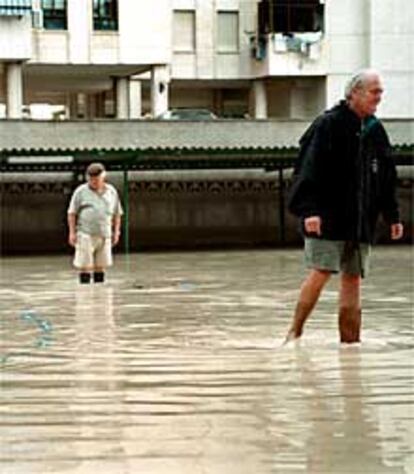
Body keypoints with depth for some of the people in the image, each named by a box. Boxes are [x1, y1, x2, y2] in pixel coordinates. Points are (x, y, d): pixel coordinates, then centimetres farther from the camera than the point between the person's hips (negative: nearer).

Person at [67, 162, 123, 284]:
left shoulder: (111, 192, 11)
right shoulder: (81, 191, 2)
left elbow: (117, 214, 17)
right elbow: (72, 213, 2)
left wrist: (116, 231, 12)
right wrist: (72, 232, -4)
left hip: (104, 235, 3)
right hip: (85, 234, -3)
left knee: (100, 265, 7)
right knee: (85, 265, -5)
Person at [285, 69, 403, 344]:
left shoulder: (376, 131, 12)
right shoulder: (328, 125, -8)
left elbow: (387, 179, 18)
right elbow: (310, 170, -14)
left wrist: (392, 216, 15)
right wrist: (310, 210, -23)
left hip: (361, 220, 6)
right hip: (327, 218, -6)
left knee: (353, 279, 6)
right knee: (321, 273, -8)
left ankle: (350, 339, 9)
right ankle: (295, 331, 2)